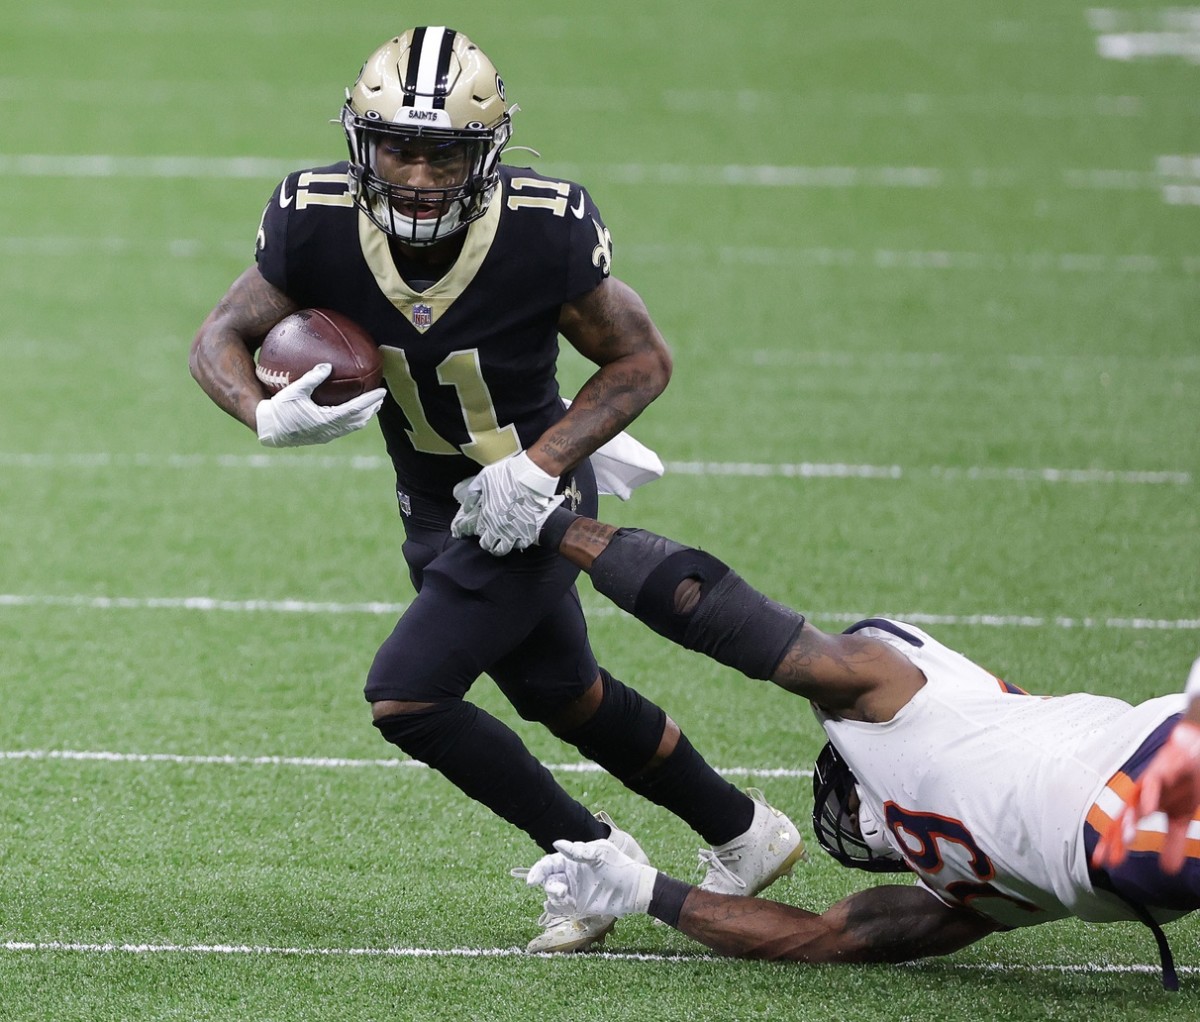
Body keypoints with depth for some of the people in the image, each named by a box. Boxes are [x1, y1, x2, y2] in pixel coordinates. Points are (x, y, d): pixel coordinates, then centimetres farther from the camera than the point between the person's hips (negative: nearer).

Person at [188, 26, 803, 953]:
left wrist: (538, 464, -25)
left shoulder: (545, 233, -28)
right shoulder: (319, 223, -20)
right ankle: (744, 836, 41)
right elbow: (221, 338, -8)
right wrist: (268, 417, -30)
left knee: (405, 695, -15)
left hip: (524, 499, -5)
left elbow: (643, 360, -14)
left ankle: (592, 854, 4)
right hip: (432, 506, 5)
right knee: (563, 696, 20)